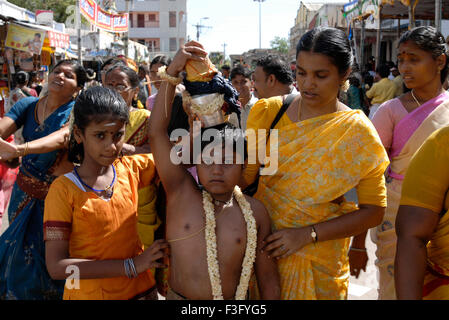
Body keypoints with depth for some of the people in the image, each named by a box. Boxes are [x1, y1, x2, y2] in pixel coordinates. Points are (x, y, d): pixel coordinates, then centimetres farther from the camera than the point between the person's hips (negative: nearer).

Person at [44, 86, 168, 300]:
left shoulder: (132, 169, -3)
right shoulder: (64, 189, -14)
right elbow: (56, 266, -19)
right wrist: (130, 266, -23)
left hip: (141, 290, 4)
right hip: (87, 294, -3)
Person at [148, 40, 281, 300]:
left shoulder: (255, 212, -7)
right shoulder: (181, 193, -8)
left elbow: (268, 278, -1)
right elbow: (157, 133, -15)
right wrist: (172, 74, -18)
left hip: (237, 299, 0)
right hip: (179, 297, 0)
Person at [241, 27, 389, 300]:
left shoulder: (357, 132, -10)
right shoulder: (269, 112, -3)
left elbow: (374, 211, -10)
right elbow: (245, 174, -6)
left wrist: (307, 235, -18)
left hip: (319, 260, -2)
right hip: (263, 244, 3)